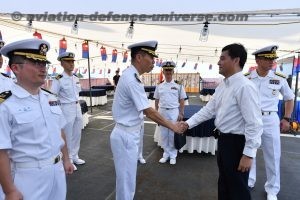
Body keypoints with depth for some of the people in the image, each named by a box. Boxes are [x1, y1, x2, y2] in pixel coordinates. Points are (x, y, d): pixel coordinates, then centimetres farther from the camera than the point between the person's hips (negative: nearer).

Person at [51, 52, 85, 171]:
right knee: (67, 136, 5)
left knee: (77, 134, 15)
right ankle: (68, 160, 21)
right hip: (66, 109, -7)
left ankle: (75, 156, 32)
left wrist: (78, 106, 16)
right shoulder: (58, 79, -13)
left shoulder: (76, 78, 7)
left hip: (77, 108, 7)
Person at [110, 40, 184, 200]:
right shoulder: (132, 79, -23)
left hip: (128, 134, 9)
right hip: (126, 136, -9)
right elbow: (148, 111, -23)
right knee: (127, 180, 7)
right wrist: (172, 126, -15)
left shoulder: (130, 75, 9)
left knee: (127, 178, 23)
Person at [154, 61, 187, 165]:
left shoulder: (178, 85, -1)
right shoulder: (159, 86, 6)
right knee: (164, 134, 10)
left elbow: (182, 101, 0)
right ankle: (166, 154, 25)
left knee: (173, 134, 4)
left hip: (174, 112, -2)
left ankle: (173, 155, 20)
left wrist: (181, 113, -5)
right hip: (162, 112, 3)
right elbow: (156, 101, 10)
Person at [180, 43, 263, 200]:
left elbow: (254, 123, -24)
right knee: (224, 183, 26)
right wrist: (188, 123, 2)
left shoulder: (245, 87, -22)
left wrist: (249, 154, -23)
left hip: (236, 143, -8)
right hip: (223, 140, 9)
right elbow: (209, 109, 9)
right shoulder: (222, 85, 6)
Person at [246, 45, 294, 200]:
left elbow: (290, 98, 11)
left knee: (273, 156, 9)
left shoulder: (279, 78, -3)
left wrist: (286, 118, 5)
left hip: (270, 120, 1)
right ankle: (248, 182, 35)